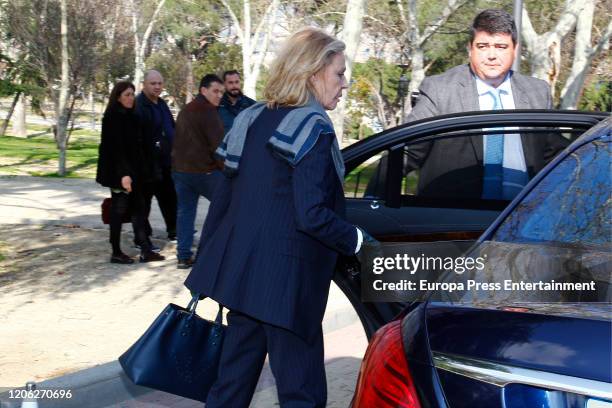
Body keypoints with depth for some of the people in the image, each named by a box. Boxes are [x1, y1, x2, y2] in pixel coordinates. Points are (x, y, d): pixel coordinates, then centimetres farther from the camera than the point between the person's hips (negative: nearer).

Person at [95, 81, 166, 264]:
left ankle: (145, 251, 10)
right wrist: (123, 174, -24)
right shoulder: (112, 118, -13)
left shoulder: (130, 116, 11)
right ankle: (116, 253, 10)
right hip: (119, 172, -8)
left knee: (139, 208, 7)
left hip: (134, 171, 8)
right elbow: (114, 148, -19)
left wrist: (144, 171, 12)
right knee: (119, 210, 0)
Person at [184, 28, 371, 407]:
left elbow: (222, 200, 13)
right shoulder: (313, 128, -13)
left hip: (241, 271, 8)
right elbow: (311, 215, -21)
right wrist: (357, 240, -6)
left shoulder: (251, 120, 10)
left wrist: (210, 265, 20)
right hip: (285, 281, -8)